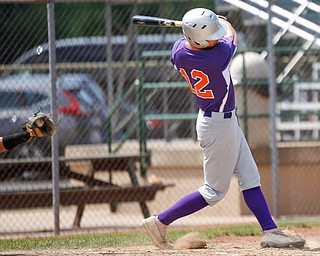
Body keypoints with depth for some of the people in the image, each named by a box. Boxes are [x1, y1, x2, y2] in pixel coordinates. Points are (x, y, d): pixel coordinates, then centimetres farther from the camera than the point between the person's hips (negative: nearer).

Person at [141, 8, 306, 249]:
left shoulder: (179, 51, -11)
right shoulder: (219, 55, -30)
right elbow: (232, 35, -7)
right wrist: (225, 23, 11)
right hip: (220, 125, -9)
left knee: (250, 177, 11)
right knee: (215, 191, 3)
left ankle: (270, 231, 13)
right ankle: (160, 221, 7)